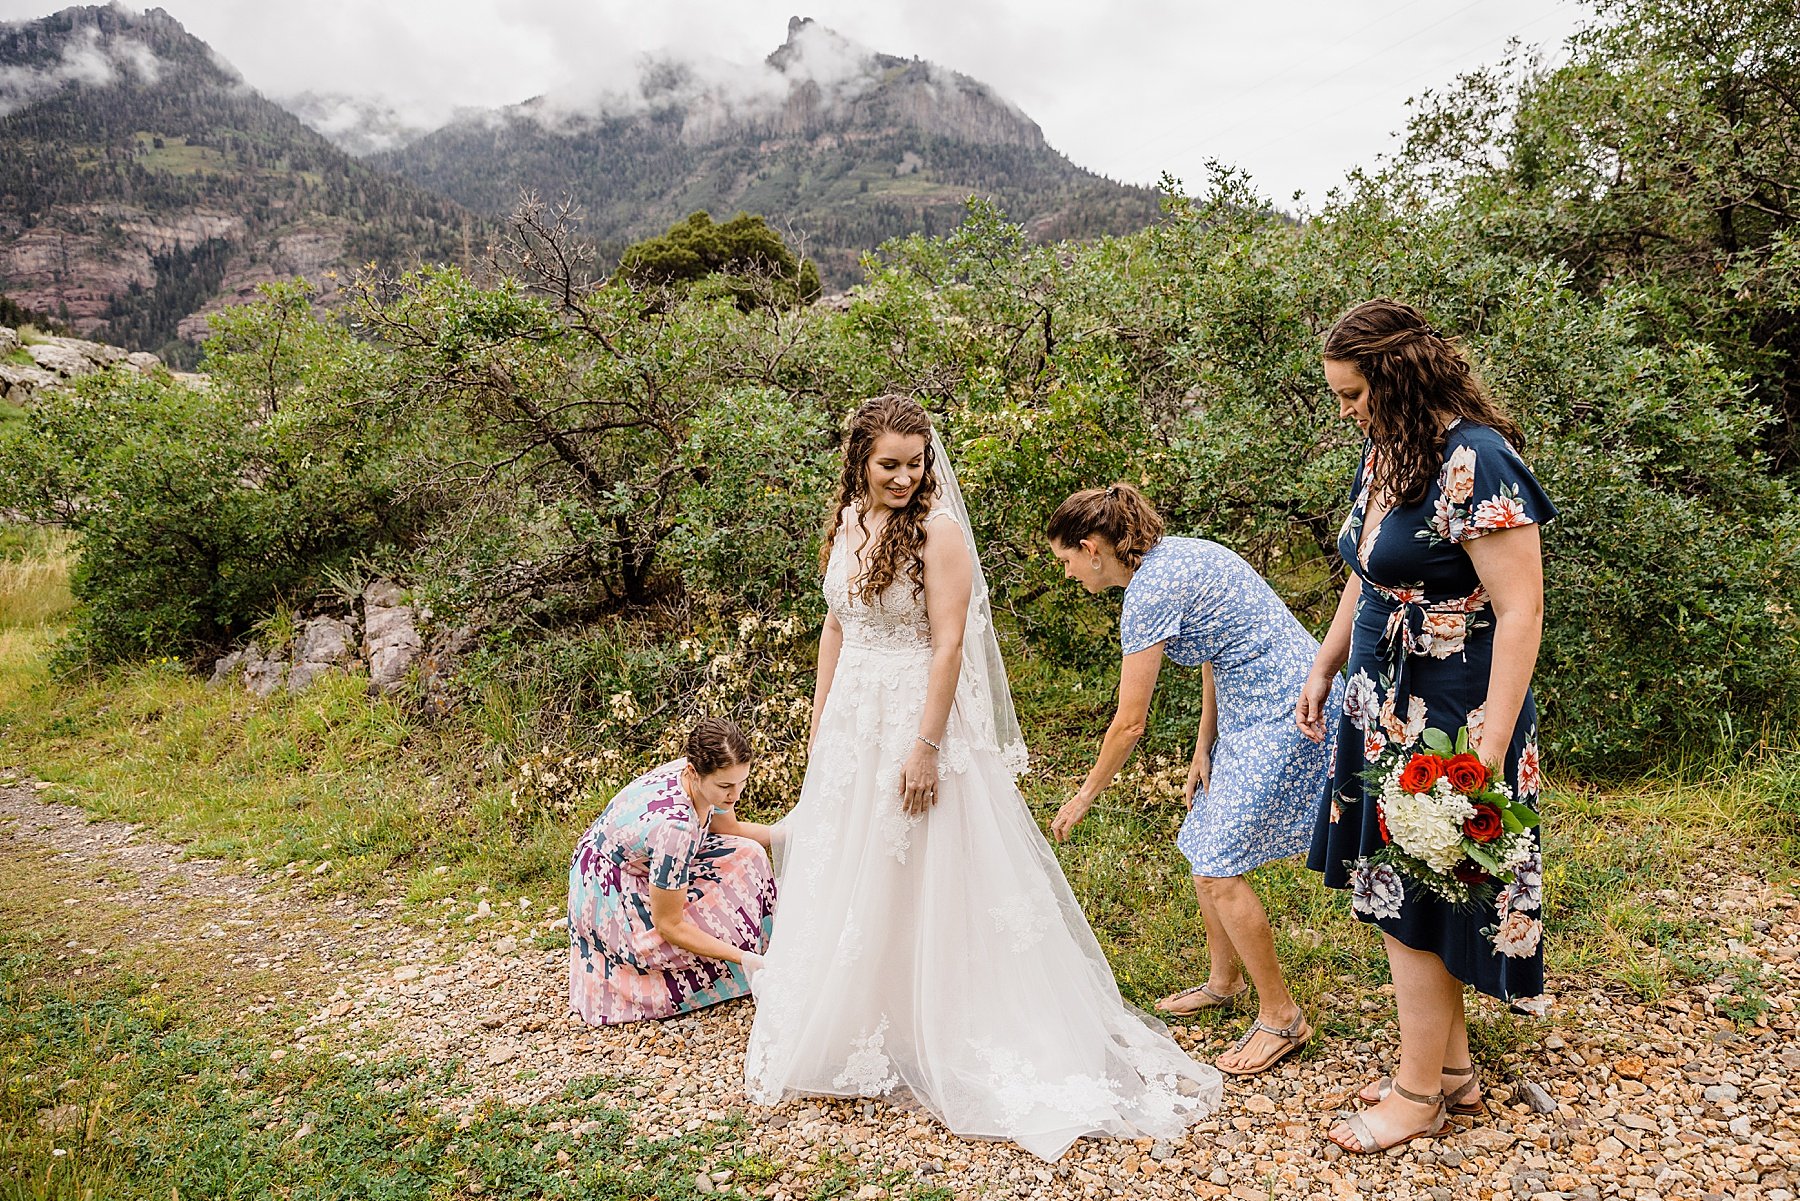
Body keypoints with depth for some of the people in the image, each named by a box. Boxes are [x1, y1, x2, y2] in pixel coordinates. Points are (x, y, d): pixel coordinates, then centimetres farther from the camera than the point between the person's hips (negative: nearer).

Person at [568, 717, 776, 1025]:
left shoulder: (702, 774, -17)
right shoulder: (674, 825, -40)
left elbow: (731, 829, 6)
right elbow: (669, 925, -29)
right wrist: (744, 959, -29)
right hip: (610, 896, -8)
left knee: (746, 854, -2)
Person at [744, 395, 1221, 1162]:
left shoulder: (939, 530, -13)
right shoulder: (846, 525, 7)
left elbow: (949, 644, -17)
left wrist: (926, 747, -20)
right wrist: (819, 722, 14)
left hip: (919, 719, -7)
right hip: (852, 723, 7)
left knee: (925, 880, 2)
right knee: (843, 878, 17)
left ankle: (940, 1041, 19)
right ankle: (854, 1032, 36)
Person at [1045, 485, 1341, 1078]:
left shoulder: (1149, 592, -21)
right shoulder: (1173, 554, 8)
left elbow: (1130, 722, -16)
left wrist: (1085, 795, -3)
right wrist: (1204, 748, 9)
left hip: (1282, 718, -10)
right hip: (1250, 712, 10)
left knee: (1217, 866, -6)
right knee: (1204, 847, 15)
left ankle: (1281, 1017, 9)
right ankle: (1224, 982, 32)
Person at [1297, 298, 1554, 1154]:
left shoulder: (1476, 463, -19)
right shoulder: (1385, 454, 8)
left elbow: (1521, 613, -21)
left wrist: (1490, 748, -23)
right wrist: (1323, 669, 20)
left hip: (1447, 721, -8)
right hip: (1383, 711, 8)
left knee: (1411, 906, 3)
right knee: (1399, 897, 15)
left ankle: (1418, 1095, 22)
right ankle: (1453, 1068, 33)